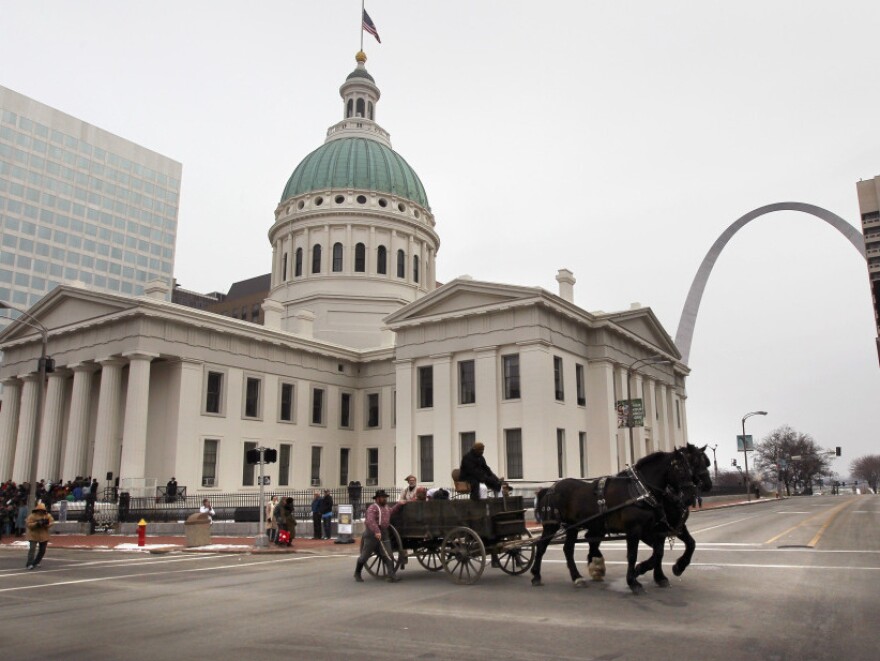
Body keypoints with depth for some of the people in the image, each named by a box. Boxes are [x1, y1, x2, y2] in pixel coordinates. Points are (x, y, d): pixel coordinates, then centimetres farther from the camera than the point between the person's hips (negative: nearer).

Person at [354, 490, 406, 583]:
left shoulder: (386, 507, 18)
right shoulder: (373, 508, -11)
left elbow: (390, 512, 40)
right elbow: (370, 521, -26)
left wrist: (399, 505, 33)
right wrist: (376, 531, -37)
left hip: (384, 535, 7)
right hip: (372, 535, -7)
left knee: (388, 556, -4)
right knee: (364, 556, 5)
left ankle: (391, 576, -7)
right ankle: (357, 574, 23)